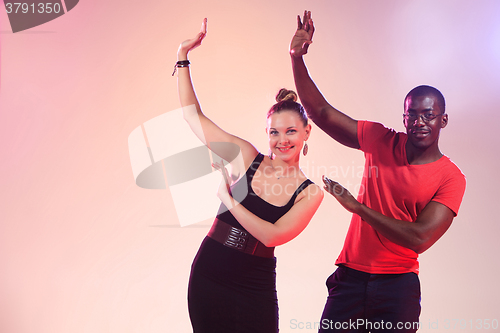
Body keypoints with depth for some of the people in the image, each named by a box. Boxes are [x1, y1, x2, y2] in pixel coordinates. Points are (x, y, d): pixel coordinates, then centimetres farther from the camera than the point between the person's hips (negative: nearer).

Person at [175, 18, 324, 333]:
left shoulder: (310, 192, -4)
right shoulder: (247, 157, -1)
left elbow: (273, 236, -17)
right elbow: (192, 114, 1)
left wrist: (228, 198, -16)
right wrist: (183, 55, -2)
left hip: (255, 286, -1)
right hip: (208, 274, 1)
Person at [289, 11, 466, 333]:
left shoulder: (451, 178, -6)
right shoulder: (382, 141, 3)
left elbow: (419, 239, -17)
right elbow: (322, 112, 2)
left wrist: (355, 205, -18)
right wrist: (297, 57, -8)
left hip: (398, 284, -2)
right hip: (350, 275, 2)